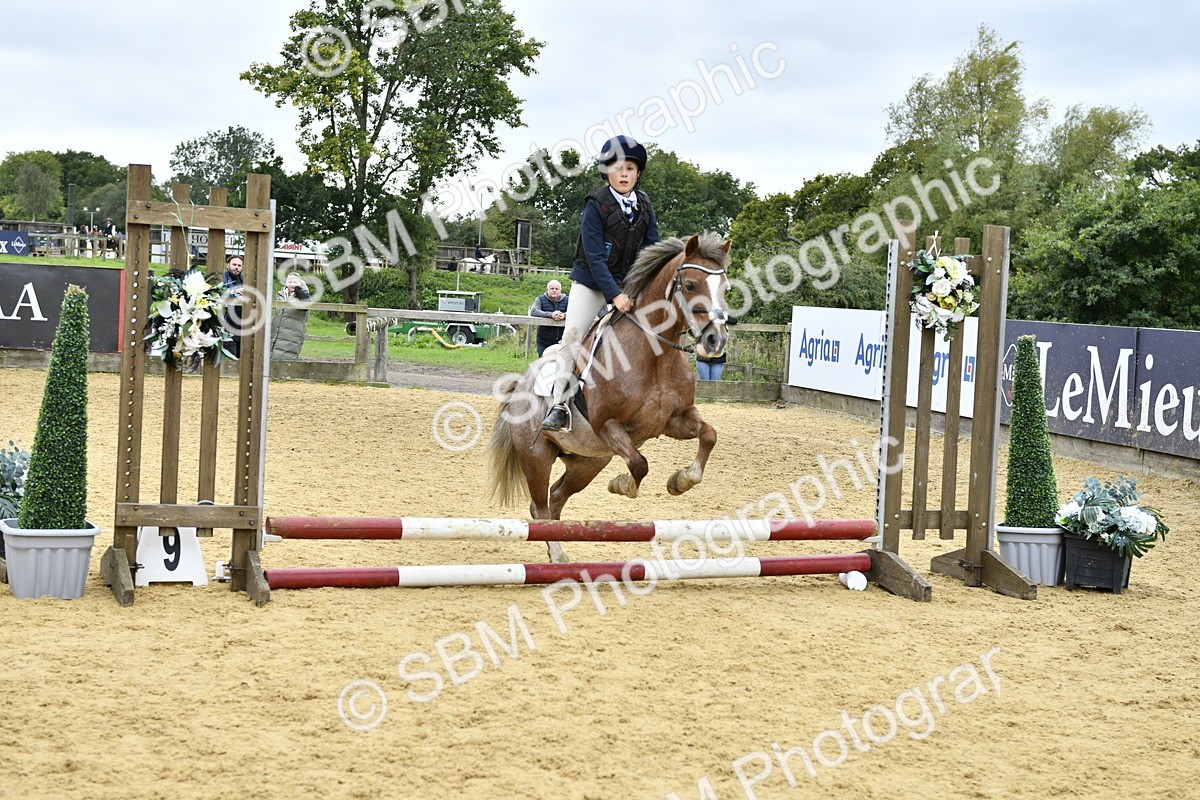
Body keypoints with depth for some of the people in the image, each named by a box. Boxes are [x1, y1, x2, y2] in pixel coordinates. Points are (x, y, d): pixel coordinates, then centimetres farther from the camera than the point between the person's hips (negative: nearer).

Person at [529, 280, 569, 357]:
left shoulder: (567, 300, 6)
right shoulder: (540, 299, 3)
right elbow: (533, 311, -15)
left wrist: (564, 315, -32)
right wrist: (550, 315, -29)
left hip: (561, 341, 0)